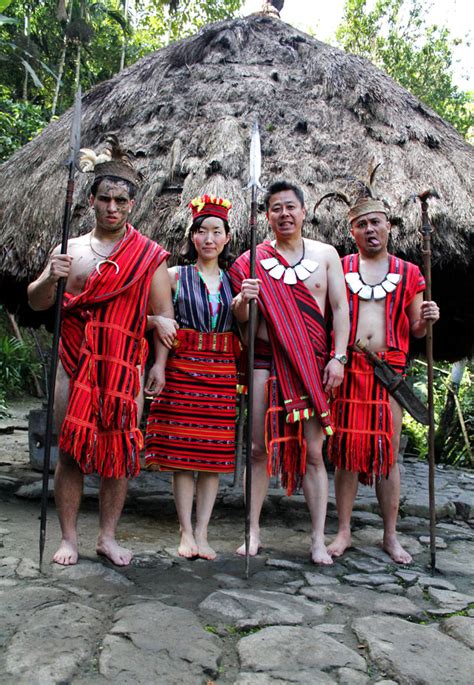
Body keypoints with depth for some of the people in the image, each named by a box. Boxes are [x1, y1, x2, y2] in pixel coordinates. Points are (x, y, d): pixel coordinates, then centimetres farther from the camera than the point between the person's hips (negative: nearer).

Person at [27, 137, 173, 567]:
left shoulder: (149, 256, 4)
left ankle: (108, 536, 18)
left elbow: (165, 315, 2)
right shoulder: (69, 249, 10)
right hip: (74, 365, 2)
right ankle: (69, 538, 17)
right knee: (70, 452, 4)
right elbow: (36, 303, 7)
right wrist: (50, 277, -14)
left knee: (119, 453, 3)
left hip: (124, 368, -1)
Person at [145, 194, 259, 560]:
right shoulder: (176, 276, 6)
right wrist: (161, 323, -13)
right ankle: (186, 532, 12)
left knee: (215, 453, 3)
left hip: (222, 372, 2)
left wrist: (247, 300, -14)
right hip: (183, 367, -2)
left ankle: (202, 532, 14)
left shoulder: (234, 279, 11)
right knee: (182, 450, -1)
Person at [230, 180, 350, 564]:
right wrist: (243, 300, -21)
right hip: (266, 360, 0)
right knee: (261, 448, 3)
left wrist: (338, 358, -7)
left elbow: (340, 308, 4)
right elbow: (241, 316, 3)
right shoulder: (255, 258, 6)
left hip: (312, 364, 0)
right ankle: (253, 531, 16)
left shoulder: (325, 254, 9)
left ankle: (319, 540, 10)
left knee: (313, 452, 1)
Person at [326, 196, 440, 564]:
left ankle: (391, 536, 20)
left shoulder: (409, 273, 11)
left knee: (388, 453, 5)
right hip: (347, 369, 0)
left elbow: (415, 331, 13)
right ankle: (344, 531, 18)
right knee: (346, 450, 4)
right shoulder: (338, 268, 8)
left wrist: (426, 319, -7)